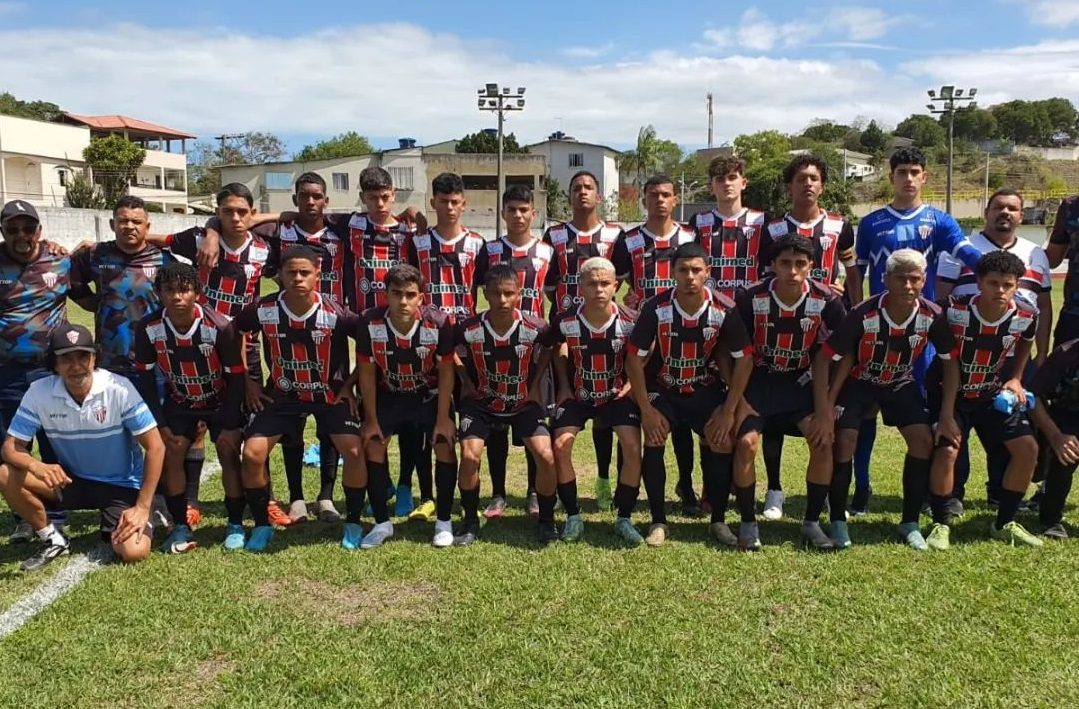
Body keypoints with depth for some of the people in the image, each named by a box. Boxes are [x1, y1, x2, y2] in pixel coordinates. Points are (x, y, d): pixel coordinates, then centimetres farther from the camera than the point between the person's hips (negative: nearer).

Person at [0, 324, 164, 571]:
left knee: (133, 552, -24)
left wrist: (142, 507, -21)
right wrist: (36, 466, -33)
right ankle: (53, 540, 1)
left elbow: (155, 447, -18)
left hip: (122, 485, -3)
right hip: (70, 481, 3)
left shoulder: (119, 388, -21)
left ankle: (144, 517, 13)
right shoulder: (39, 392, -13)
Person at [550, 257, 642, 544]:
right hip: (577, 394, 1)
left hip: (616, 393, 0)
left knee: (632, 447, -17)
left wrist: (631, 383, -11)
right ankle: (573, 517, 3)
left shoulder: (629, 321, -16)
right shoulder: (565, 321, -16)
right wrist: (563, 386, 0)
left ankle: (624, 519, 2)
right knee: (560, 445, -15)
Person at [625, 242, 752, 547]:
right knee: (653, 439, -23)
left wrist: (728, 411, -12)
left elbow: (743, 360, -9)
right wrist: (646, 409, -16)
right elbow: (635, 358, -13)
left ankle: (718, 521, 1)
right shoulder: (656, 308, -20)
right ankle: (658, 521, -8)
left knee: (722, 441, -18)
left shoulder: (724, 310, -17)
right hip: (662, 388, -1)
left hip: (705, 389, 1)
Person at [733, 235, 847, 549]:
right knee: (746, 442, -20)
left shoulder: (826, 302, -14)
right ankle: (748, 523, 0)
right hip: (759, 379, -1)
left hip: (800, 382, 1)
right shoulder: (751, 298, -18)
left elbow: (823, 358, -8)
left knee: (824, 440, -17)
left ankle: (812, 521, 3)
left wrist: (824, 410, -12)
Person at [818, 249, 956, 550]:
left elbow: (949, 362, -8)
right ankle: (837, 522, -4)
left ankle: (910, 522, 3)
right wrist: (827, 406, -25)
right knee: (845, 440, -20)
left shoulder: (932, 316, -21)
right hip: (860, 380, -3)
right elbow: (829, 357, -22)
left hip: (901, 383, 3)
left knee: (924, 440, -13)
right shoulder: (864, 314, -29)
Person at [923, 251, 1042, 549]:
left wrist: (1015, 378, 1)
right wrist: (946, 414, -20)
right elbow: (950, 363, -18)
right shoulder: (956, 309, -25)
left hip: (994, 393, 4)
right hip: (952, 392, -4)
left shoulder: (1026, 315, -15)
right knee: (946, 451, -21)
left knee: (1027, 447, -5)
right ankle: (941, 524, 0)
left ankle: (1004, 523, 13)